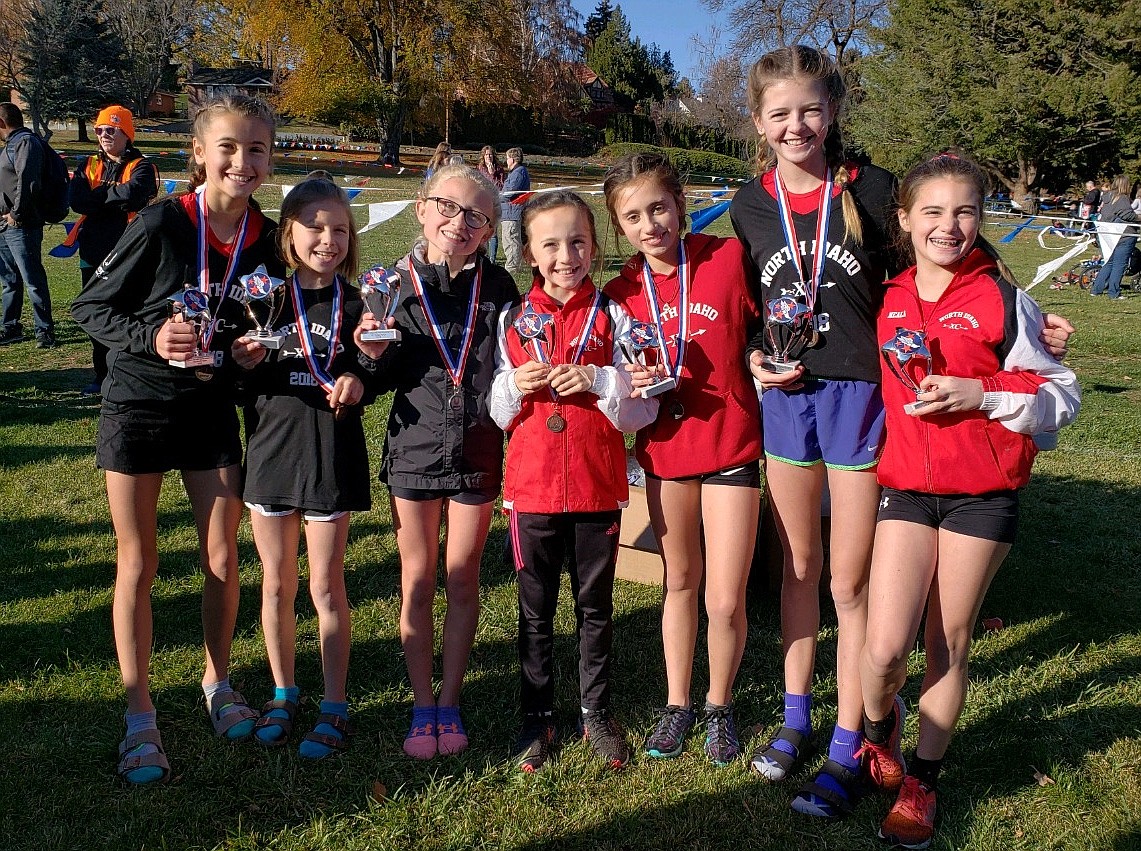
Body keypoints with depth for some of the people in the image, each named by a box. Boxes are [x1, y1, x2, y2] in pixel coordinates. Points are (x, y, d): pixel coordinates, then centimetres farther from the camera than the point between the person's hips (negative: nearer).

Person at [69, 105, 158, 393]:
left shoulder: (141, 167, -3)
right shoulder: (90, 165, 12)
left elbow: (133, 193, -25)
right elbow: (76, 200, -4)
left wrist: (97, 196, -9)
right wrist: (115, 200, -13)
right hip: (93, 254, 6)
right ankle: (102, 374, 26)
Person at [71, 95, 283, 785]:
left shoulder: (267, 238, -5)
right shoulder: (161, 223, -16)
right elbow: (89, 307, -8)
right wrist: (150, 336, -24)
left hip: (213, 410, 3)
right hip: (138, 404, -3)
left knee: (222, 560, 8)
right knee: (138, 564, 5)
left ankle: (218, 683, 32)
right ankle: (141, 718, 18)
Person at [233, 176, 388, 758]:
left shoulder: (355, 305, 0)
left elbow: (367, 385, 3)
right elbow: (244, 381, 7)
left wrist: (367, 363, -17)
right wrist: (247, 363, -14)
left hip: (331, 455, -2)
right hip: (270, 449, 2)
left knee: (326, 585, 3)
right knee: (277, 583, 12)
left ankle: (335, 706, 17)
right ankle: (283, 693, 30)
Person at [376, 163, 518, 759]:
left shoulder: (498, 288, -1)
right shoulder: (395, 285, -2)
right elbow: (381, 380, 1)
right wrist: (374, 352, -17)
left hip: (477, 451, 0)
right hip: (414, 448, 0)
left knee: (462, 579, 9)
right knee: (418, 581, 8)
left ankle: (449, 702, 24)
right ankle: (422, 707, 22)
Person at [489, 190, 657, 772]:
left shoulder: (613, 317, 0)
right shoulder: (513, 320, 4)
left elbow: (642, 412, -2)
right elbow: (496, 414, 8)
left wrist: (598, 380, -18)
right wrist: (515, 385, -12)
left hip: (598, 486, -1)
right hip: (532, 485, 1)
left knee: (596, 607, 11)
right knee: (535, 610, 11)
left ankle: (596, 713, 28)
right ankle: (537, 717, 26)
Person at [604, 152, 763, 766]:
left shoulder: (730, 257, -12)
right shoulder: (622, 292, -2)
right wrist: (633, 385, -11)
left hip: (731, 444, -3)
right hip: (665, 448, 3)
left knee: (725, 601, -2)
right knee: (680, 582, 18)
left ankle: (719, 704, 26)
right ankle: (677, 703, 35)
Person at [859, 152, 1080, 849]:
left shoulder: (1003, 301, -4)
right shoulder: (886, 301, 5)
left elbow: (1063, 396, -3)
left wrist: (980, 395, -16)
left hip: (982, 494, -2)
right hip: (905, 486, 2)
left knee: (949, 644, 7)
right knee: (885, 647, -6)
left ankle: (922, 783, 25)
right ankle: (880, 727, 28)